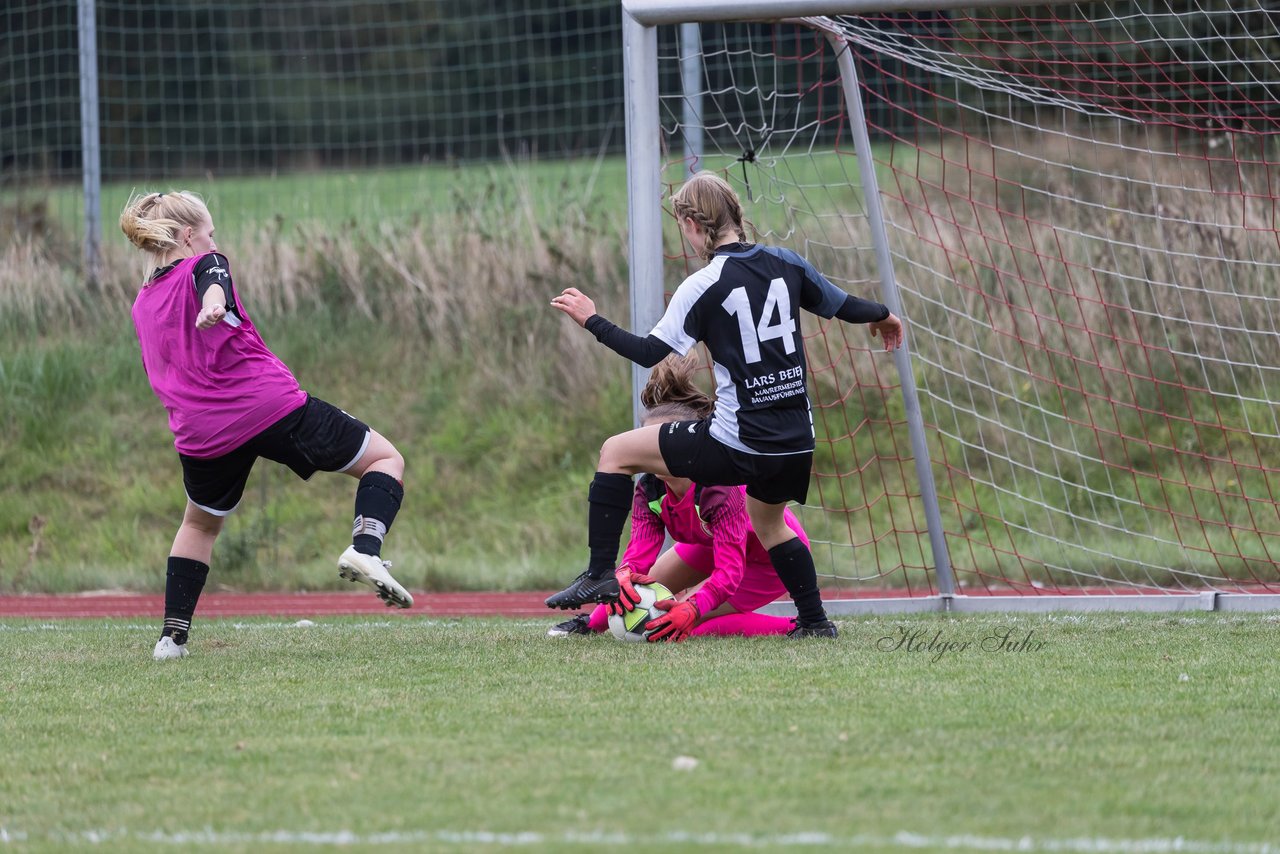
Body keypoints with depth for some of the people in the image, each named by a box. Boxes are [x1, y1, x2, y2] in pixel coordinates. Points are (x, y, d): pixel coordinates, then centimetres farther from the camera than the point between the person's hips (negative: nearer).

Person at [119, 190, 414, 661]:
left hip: (202, 433, 5)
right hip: (272, 407, -5)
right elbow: (213, 284, -24)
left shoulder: (143, 304, 18)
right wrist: (214, 305, -46)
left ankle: (172, 635, 22)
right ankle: (365, 548, -20)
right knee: (386, 459, 6)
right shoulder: (204, 265, 1)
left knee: (199, 524, 32)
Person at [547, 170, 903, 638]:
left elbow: (651, 353, -13)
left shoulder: (703, 287, -11)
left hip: (736, 444, -6)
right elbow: (844, 306, 17)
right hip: (796, 441, 6)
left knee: (617, 452, 7)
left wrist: (592, 321, -1)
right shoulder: (784, 263, 5)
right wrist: (883, 315, 38)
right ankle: (814, 621, 32)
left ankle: (600, 574, 5)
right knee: (769, 524, 34)